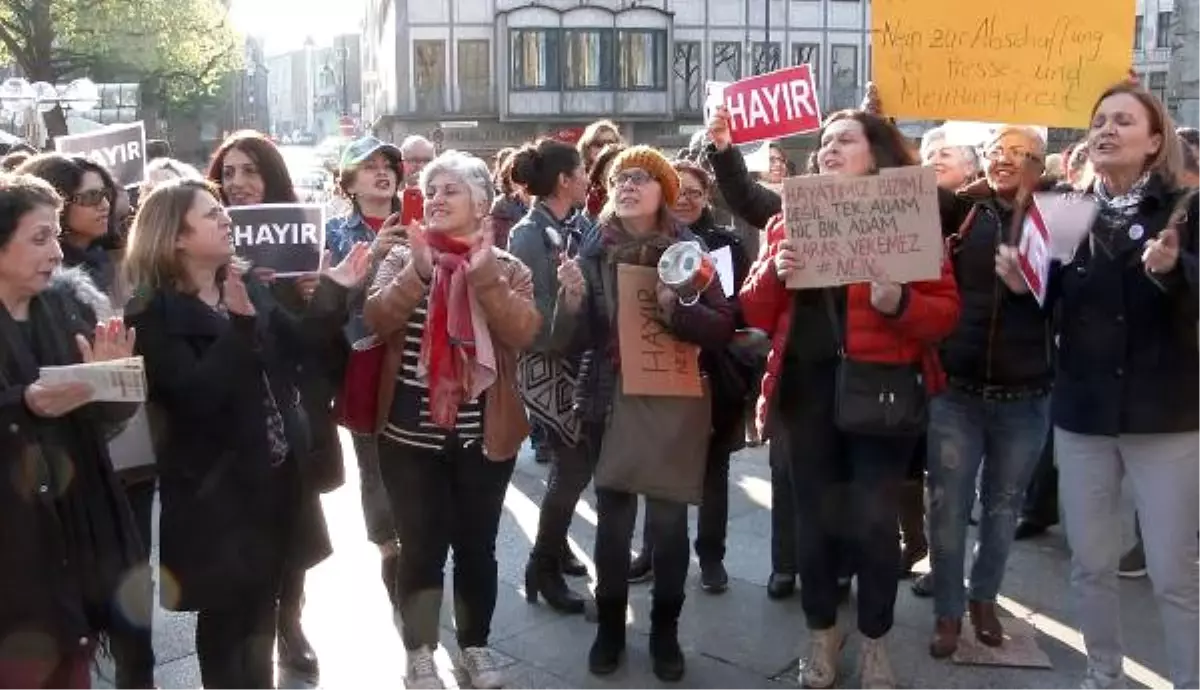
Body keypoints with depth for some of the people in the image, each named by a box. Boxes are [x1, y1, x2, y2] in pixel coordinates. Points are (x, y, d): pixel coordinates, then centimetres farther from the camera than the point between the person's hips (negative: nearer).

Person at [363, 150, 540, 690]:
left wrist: (484, 275, -22)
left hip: (484, 435, 0)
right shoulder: (402, 259, 3)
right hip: (411, 434, 0)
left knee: (476, 545, 12)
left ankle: (475, 645, 30)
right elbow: (377, 320, -13)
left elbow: (523, 332, -15)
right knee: (421, 546, 6)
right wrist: (418, 271, -24)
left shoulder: (507, 268, 2)